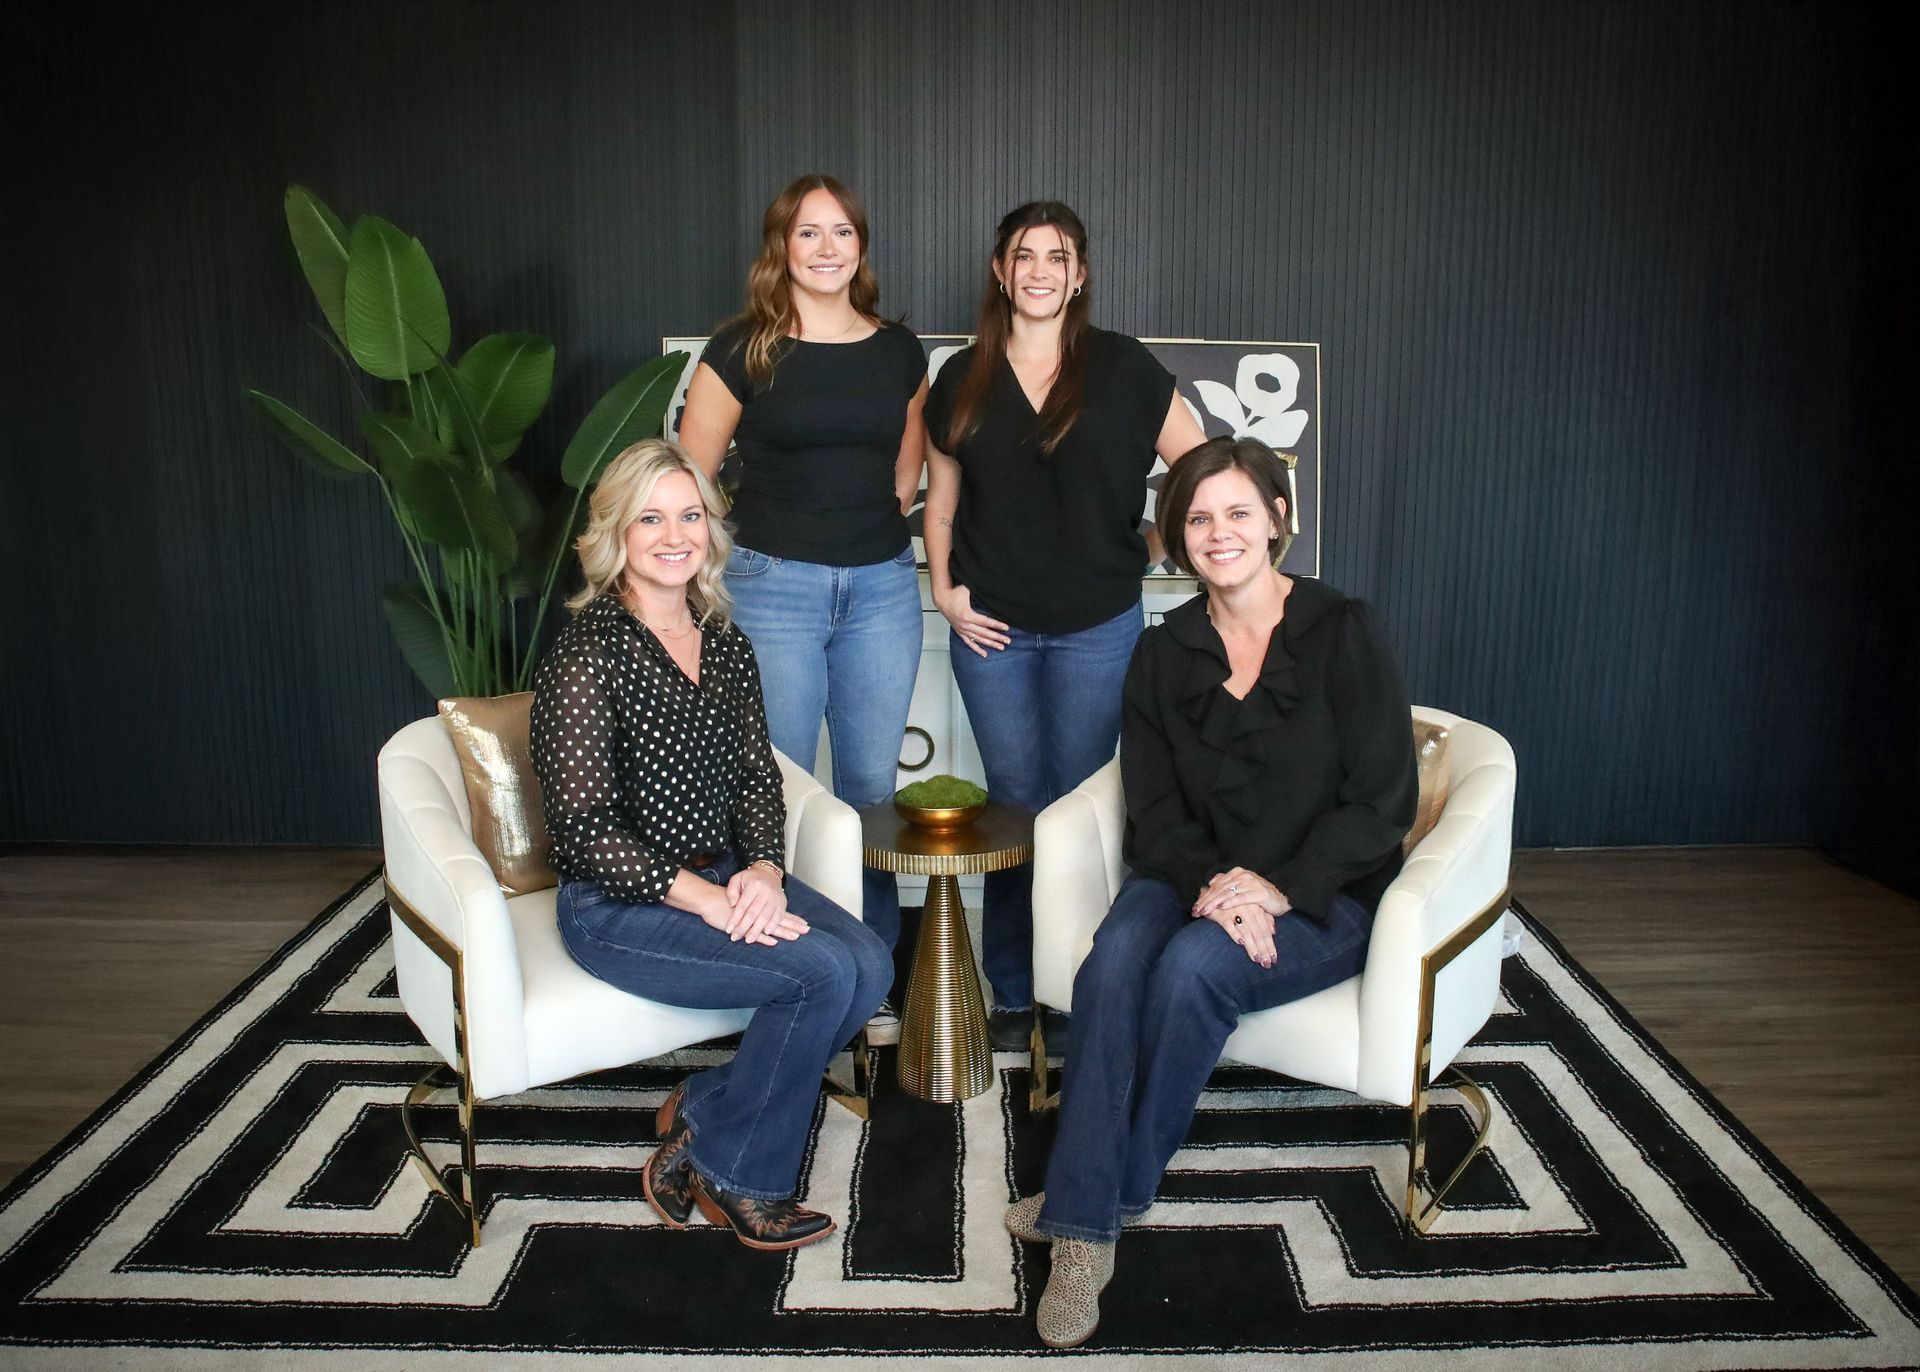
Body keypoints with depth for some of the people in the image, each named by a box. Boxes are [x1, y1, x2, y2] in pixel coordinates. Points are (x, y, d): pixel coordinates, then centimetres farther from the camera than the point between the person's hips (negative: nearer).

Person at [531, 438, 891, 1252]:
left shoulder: (725, 646, 8)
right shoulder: (589, 650, -14)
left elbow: (758, 777, 9)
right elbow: (582, 827, -17)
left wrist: (762, 869, -11)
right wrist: (706, 900, -23)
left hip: (725, 877, 7)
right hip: (618, 905, -7)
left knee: (870, 964, -17)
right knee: (824, 971, -23)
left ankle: (704, 1113, 3)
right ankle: (730, 1173, 1)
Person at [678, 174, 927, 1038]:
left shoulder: (899, 351, 7)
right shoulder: (742, 351, -3)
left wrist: (875, 522, 13)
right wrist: (733, 554, -1)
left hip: (881, 587, 3)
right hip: (773, 587, -3)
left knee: (871, 786, 10)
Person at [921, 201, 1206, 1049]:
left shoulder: (1124, 369, -1)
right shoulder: (962, 381, 6)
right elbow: (940, 501, 13)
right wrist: (944, 591, 2)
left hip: (1098, 628, -1)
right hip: (992, 628, 2)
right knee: (1014, 804, 8)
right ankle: (1013, 992, 20)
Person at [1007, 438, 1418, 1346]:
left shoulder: (1342, 632, -4)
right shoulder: (1163, 654, 8)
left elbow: (1384, 798, -9)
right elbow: (1153, 806, 2)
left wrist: (1277, 889, -21)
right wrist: (1209, 883, -18)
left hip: (1323, 896, -3)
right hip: (1196, 877, 3)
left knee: (1192, 965, -31)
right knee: (1115, 957, -29)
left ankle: (1117, 1190, -10)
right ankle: (1083, 1225, -24)